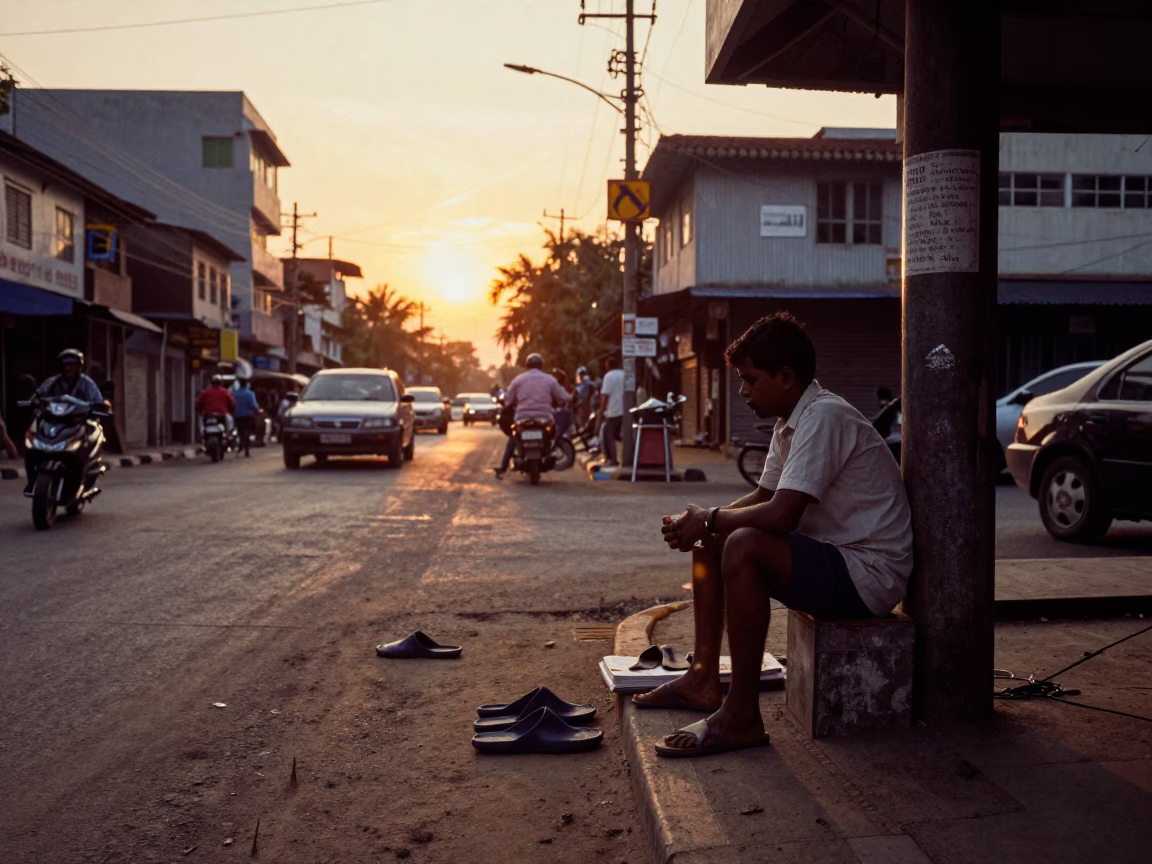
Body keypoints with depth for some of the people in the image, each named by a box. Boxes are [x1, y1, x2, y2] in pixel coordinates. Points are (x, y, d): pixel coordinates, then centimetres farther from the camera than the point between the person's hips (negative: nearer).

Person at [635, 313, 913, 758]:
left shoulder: (825, 417, -21)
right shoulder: (791, 422, 10)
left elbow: (781, 515, -30)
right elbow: (763, 497, 20)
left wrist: (711, 518, -13)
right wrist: (703, 521, 2)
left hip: (869, 575, -11)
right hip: (832, 558, 11)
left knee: (744, 546, -31)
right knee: (710, 540, 13)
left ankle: (742, 716, -22)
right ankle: (704, 679, 12)